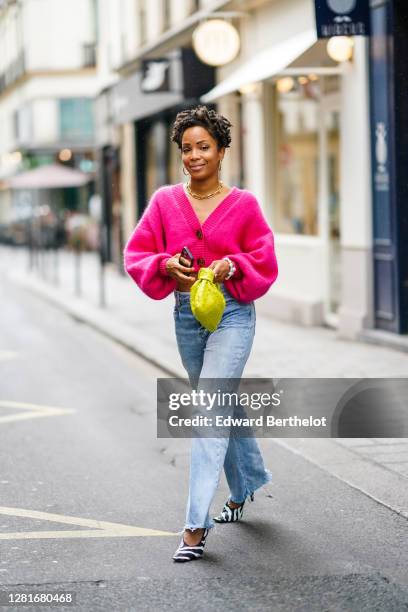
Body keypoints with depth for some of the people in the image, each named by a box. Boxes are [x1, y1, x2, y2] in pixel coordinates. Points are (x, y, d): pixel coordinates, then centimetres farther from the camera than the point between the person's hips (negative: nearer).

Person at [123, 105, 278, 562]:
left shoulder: (243, 204, -4)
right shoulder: (165, 202, 2)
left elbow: (265, 263, 0)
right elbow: (137, 254, 2)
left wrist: (233, 266, -18)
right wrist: (167, 265, -17)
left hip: (232, 313, -4)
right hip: (186, 313, 4)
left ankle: (197, 523, -14)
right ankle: (246, 482, 43)